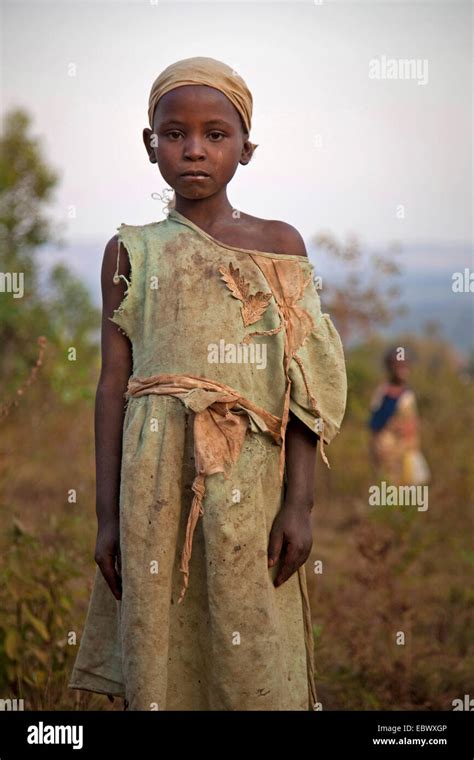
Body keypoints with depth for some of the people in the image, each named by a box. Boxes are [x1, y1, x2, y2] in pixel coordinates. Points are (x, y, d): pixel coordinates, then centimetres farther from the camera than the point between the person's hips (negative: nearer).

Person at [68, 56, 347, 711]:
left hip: (250, 482, 0)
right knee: (158, 650, 1)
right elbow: (113, 384, 6)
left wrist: (299, 503, -3)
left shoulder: (279, 245, 7)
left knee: (255, 663, -1)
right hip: (156, 483, 1)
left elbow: (303, 386, 4)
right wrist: (108, 513, 2)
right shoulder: (132, 252, 8)